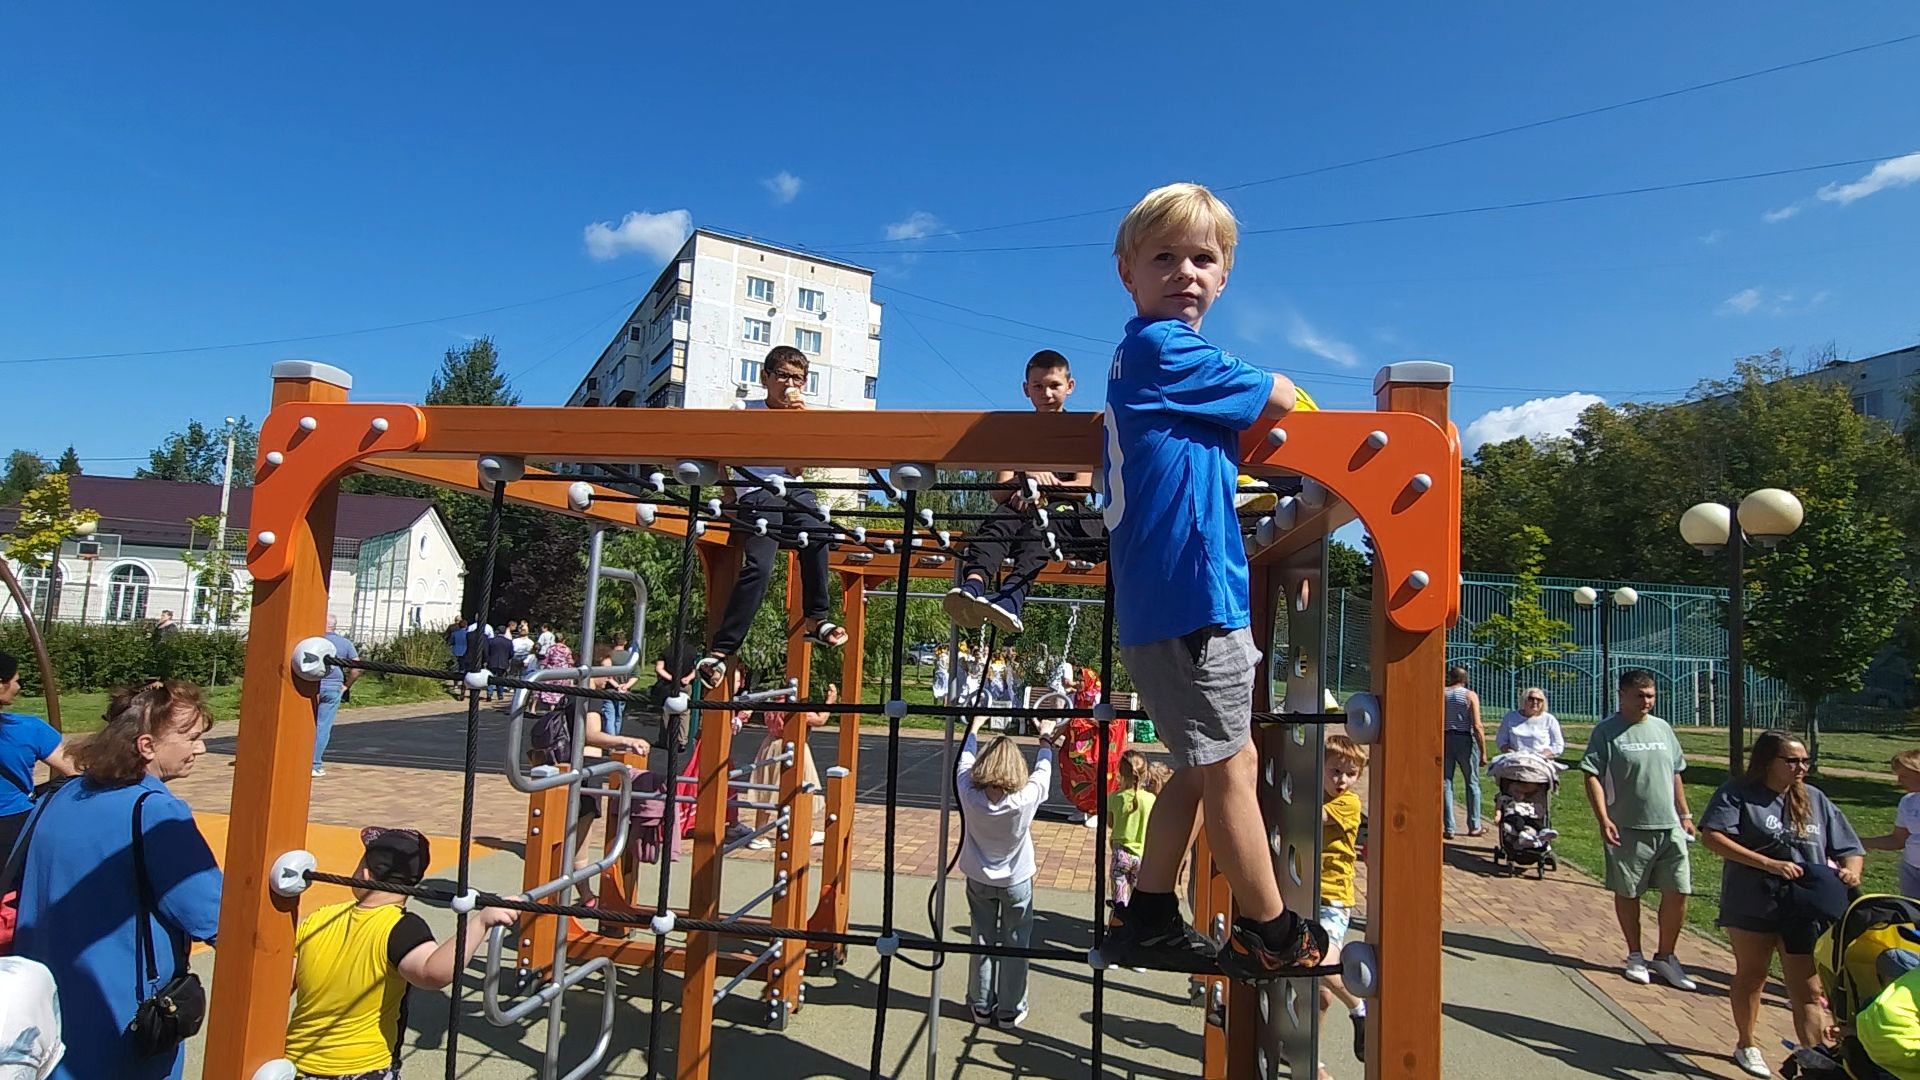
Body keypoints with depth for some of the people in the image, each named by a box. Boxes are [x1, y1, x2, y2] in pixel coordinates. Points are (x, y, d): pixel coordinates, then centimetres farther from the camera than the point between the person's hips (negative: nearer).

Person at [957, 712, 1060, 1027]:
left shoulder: (970, 796, -25)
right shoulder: (1026, 799, -29)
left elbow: (965, 760, -5)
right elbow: (1043, 770, -9)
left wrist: (974, 727, 11)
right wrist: (1046, 737, 8)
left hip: (978, 880, 2)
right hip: (1016, 882, -2)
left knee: (982, 941, 16)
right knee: (1014, 945, 14)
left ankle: (981, 1006, 29)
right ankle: (1010, 1010, 24)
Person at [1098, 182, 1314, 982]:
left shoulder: (1142, 356, 19)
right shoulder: (1167, 348, -10)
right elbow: (1279, 399, -4)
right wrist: (1277, 391, 17)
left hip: (1160, 595, 10)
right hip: (1190, 593, -10)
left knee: (1209, 764, 17)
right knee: (1230, 765, 2)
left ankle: (1147, 919, 24)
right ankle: (1269, 937, 17)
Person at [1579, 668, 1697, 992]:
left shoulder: (1662, 729, 11)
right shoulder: (1606, 731, -7)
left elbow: (1676, 775, 20)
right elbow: (1593, 777, -10)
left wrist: (1685, 814, 16)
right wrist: (1604, 819, -18)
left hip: (1669, 826, 5)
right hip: (1627, 829, -4)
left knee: (1677, 892, 3)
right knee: (1627, 893, 7)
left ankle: (1665, 958, 20)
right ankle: (1635, 957, 24)